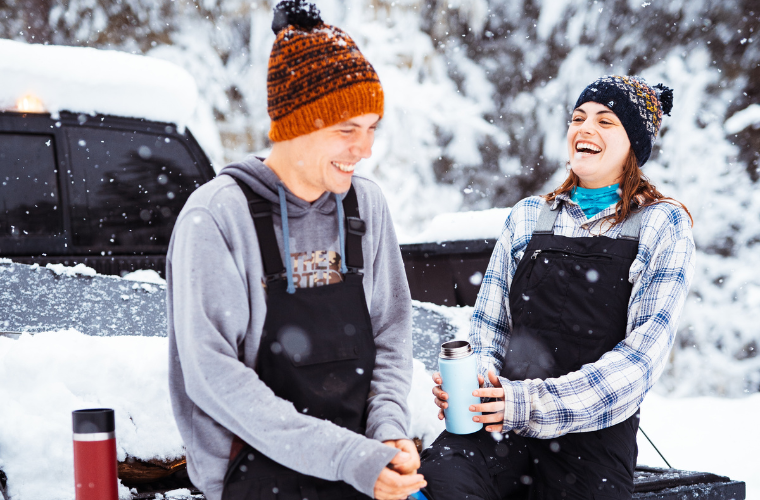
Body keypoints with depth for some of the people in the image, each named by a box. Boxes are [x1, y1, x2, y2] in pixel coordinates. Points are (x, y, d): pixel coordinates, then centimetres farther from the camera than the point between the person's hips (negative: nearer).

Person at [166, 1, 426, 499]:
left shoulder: (366, 206, 8)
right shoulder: (218, 217, -9)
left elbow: (392, 331, 12)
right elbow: (212, 374, -15)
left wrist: (389, 431, -7)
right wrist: (346, 458, -19)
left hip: (362, 453, 6)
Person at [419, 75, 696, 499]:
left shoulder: (663, 223, 4)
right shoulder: (528, 216, 16)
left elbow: (645, 352, -7)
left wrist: (535, 403, -18)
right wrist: (474, 380, -7)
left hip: (595, 433, 0)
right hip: (505, 421, 1)